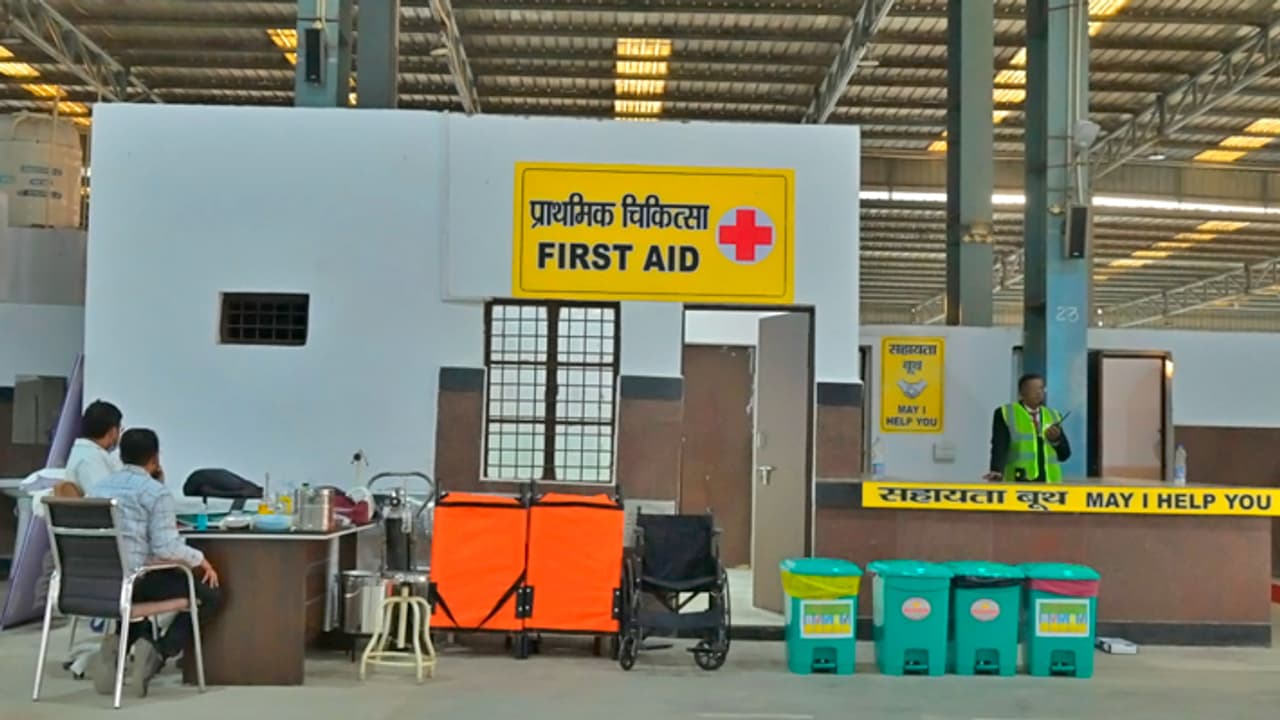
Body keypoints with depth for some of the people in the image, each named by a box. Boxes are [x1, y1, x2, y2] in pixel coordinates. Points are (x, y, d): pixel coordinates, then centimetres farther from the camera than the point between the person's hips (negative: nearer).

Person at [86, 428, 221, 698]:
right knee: (209, 593, 10)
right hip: (133, 580, -7)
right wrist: (201, 560, 0)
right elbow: (166, 548, -15)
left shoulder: (98, 487, 15)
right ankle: (158, 653, -6)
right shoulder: (156, 491, -8)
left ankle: (119, 643, 10)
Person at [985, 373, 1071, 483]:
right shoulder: (1005, 413, 2)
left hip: (1050, 482, 4)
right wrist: (997, 471, -25)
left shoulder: (1053, 416, 15)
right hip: (1018, 483, -4)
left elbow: (1065, 455, 15)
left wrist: (1056, 439, -5)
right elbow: (999, 447, -9)